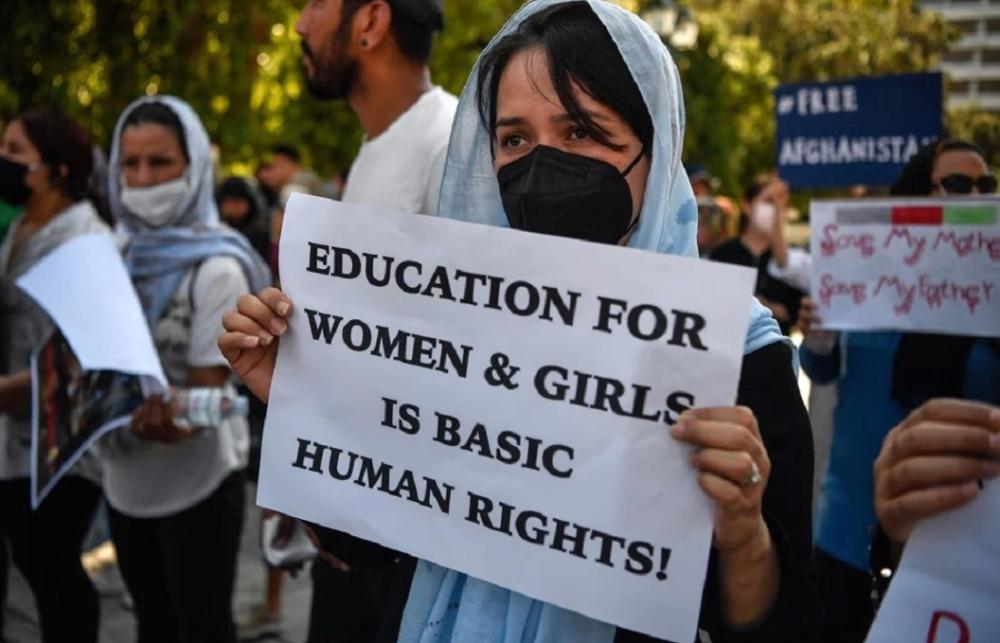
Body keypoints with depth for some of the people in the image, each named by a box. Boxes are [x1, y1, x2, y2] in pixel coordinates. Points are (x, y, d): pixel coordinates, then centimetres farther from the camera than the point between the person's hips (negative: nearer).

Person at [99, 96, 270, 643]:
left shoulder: (217, 267, -15)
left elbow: (209, 390, -17)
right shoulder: (118, 254, 3)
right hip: (126, 475, 6)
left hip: (196, 480, -6)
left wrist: (172, 421, -36)